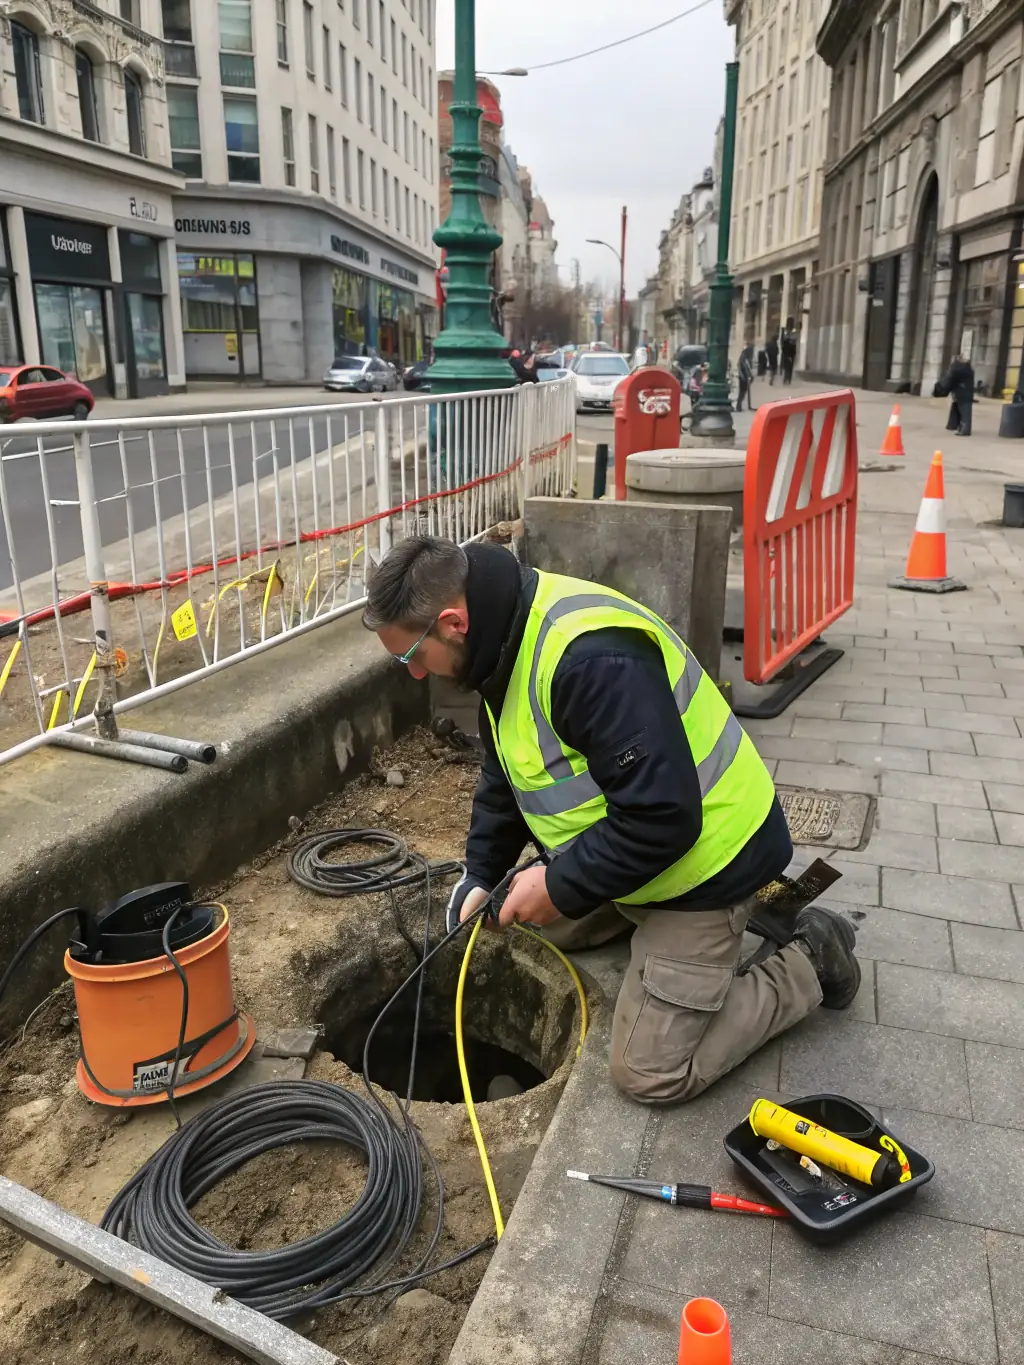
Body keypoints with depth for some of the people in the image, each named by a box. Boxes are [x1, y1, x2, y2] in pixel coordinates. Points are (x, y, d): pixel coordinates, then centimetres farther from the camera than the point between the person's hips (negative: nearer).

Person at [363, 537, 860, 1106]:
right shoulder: (510, 636, -2)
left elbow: (663, 816, -34)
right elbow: (504, 780, 11)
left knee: (651, 1072, -3)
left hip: (705, 856, -9)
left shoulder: (589, 658, -35)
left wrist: (562, 888, -23)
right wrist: (481, 877, 6)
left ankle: (809, 963, 10)